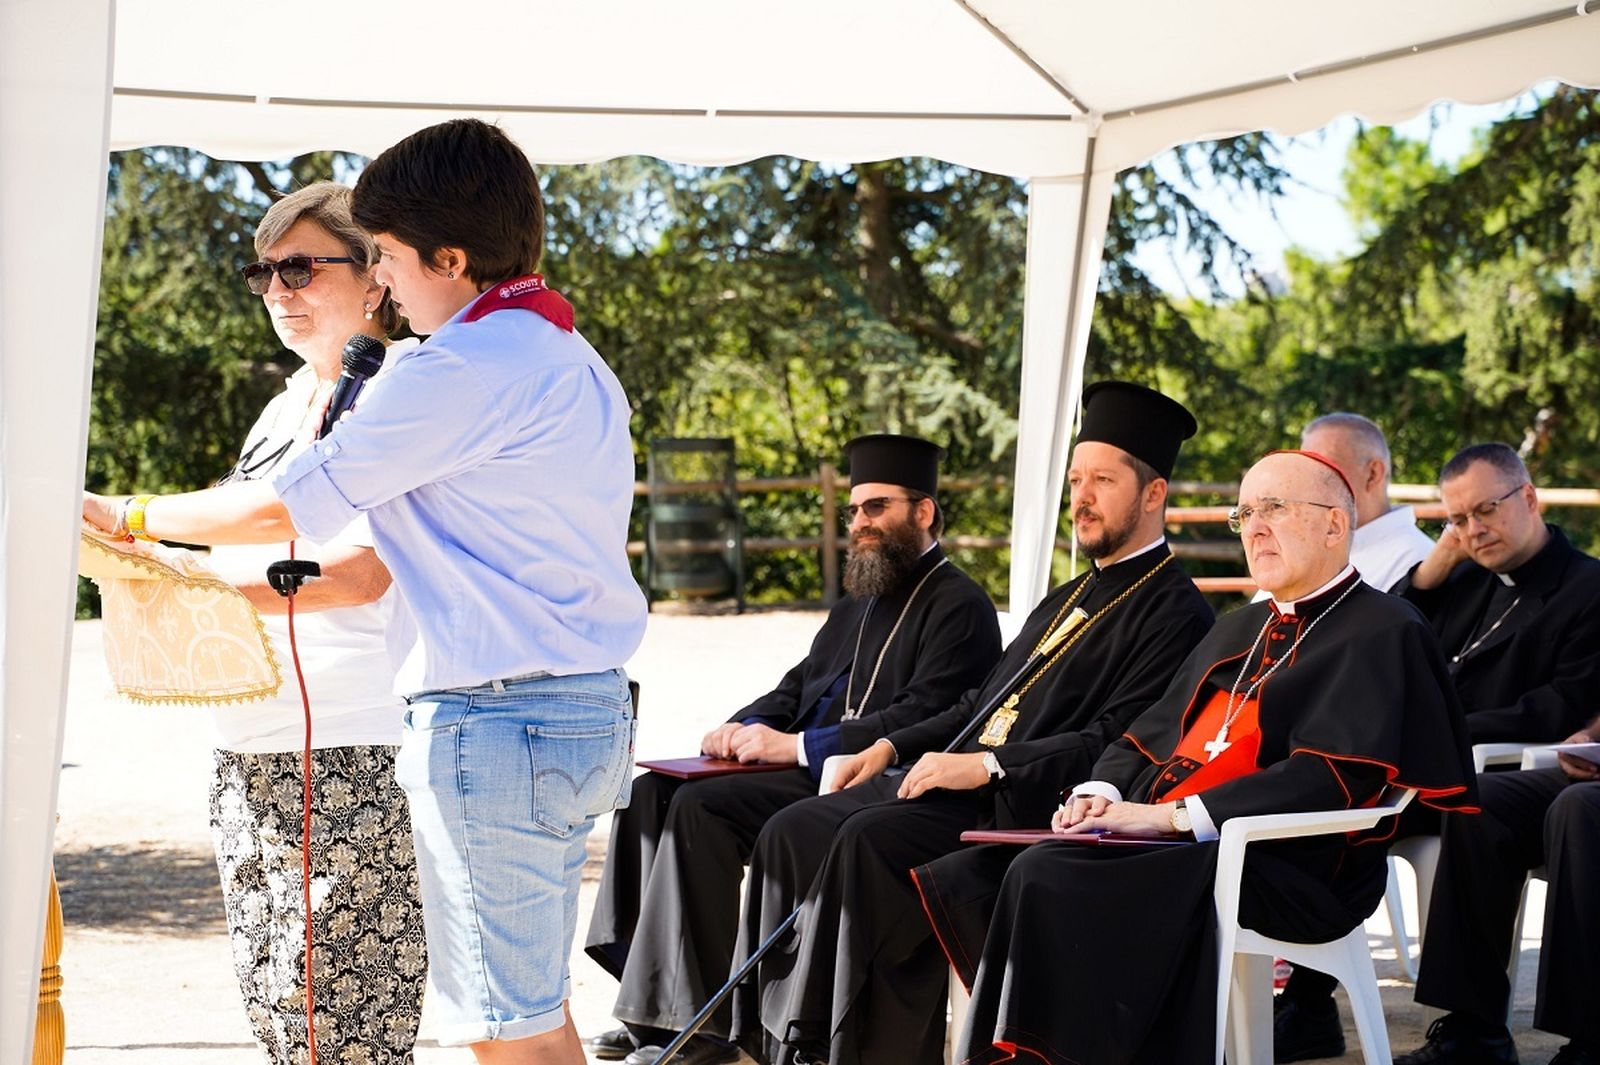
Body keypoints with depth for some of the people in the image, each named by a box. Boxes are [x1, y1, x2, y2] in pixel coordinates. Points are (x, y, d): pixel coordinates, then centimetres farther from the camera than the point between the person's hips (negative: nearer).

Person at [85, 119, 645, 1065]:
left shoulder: (461, 367, -14)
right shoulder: (576, 363, 16)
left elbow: (283, 508, -8)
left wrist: (131, 517, 6)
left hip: (495, 720, -10)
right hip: (590, 705, 10)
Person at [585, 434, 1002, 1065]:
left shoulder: (958, 606, -5)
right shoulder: (857, 603, 24)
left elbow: (922, 718, -18)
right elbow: (797, 688, 25)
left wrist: (797, 747, -20)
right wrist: (748, 728, 1)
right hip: (808, 773, 9)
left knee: (701, 806, -26)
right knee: (650, 794, -9)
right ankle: (649, 997, -12)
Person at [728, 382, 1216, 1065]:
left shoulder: (1174, 613, -6)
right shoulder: (1070, 598, 25)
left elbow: (1118, 741, -17)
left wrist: (987, 766, -21)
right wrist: (894, 746, 14)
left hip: (1025, 809, -9)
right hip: (956, 781, 9)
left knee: (870, 838, -31)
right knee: (793, 830, -8)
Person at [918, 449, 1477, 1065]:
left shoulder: (1383, 632, -1)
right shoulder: (1240, 631, 27)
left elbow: (1334, 775, -15)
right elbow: (1150, 733, 25)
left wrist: (1172, 814, -18)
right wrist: (1104, 794, 1)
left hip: (1281, 868, -8)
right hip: (1166, 844, 8)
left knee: (1049, 881, -30)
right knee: (960, 880, -15)